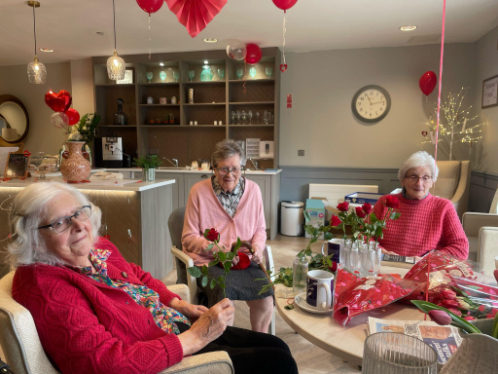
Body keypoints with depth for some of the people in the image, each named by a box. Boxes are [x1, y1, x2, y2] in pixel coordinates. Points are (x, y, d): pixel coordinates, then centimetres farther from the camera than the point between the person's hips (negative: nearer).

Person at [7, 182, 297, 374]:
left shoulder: (98, 247, -1)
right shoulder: (46, 288, -25)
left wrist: (179, 305, 1)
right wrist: (195, 337, -26)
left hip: (180, 328, 8)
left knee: (277, 347, 11)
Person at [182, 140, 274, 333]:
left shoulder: (253, 189, 7)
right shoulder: (199, 191, -2)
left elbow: (260, 229, 17)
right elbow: (189, 238, 0)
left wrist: (257, 246, -6)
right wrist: (218, 250, -15)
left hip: (245, 261, 3)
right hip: (209, 262, -2)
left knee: (266, 298, -21)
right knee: (224, 295, -30)